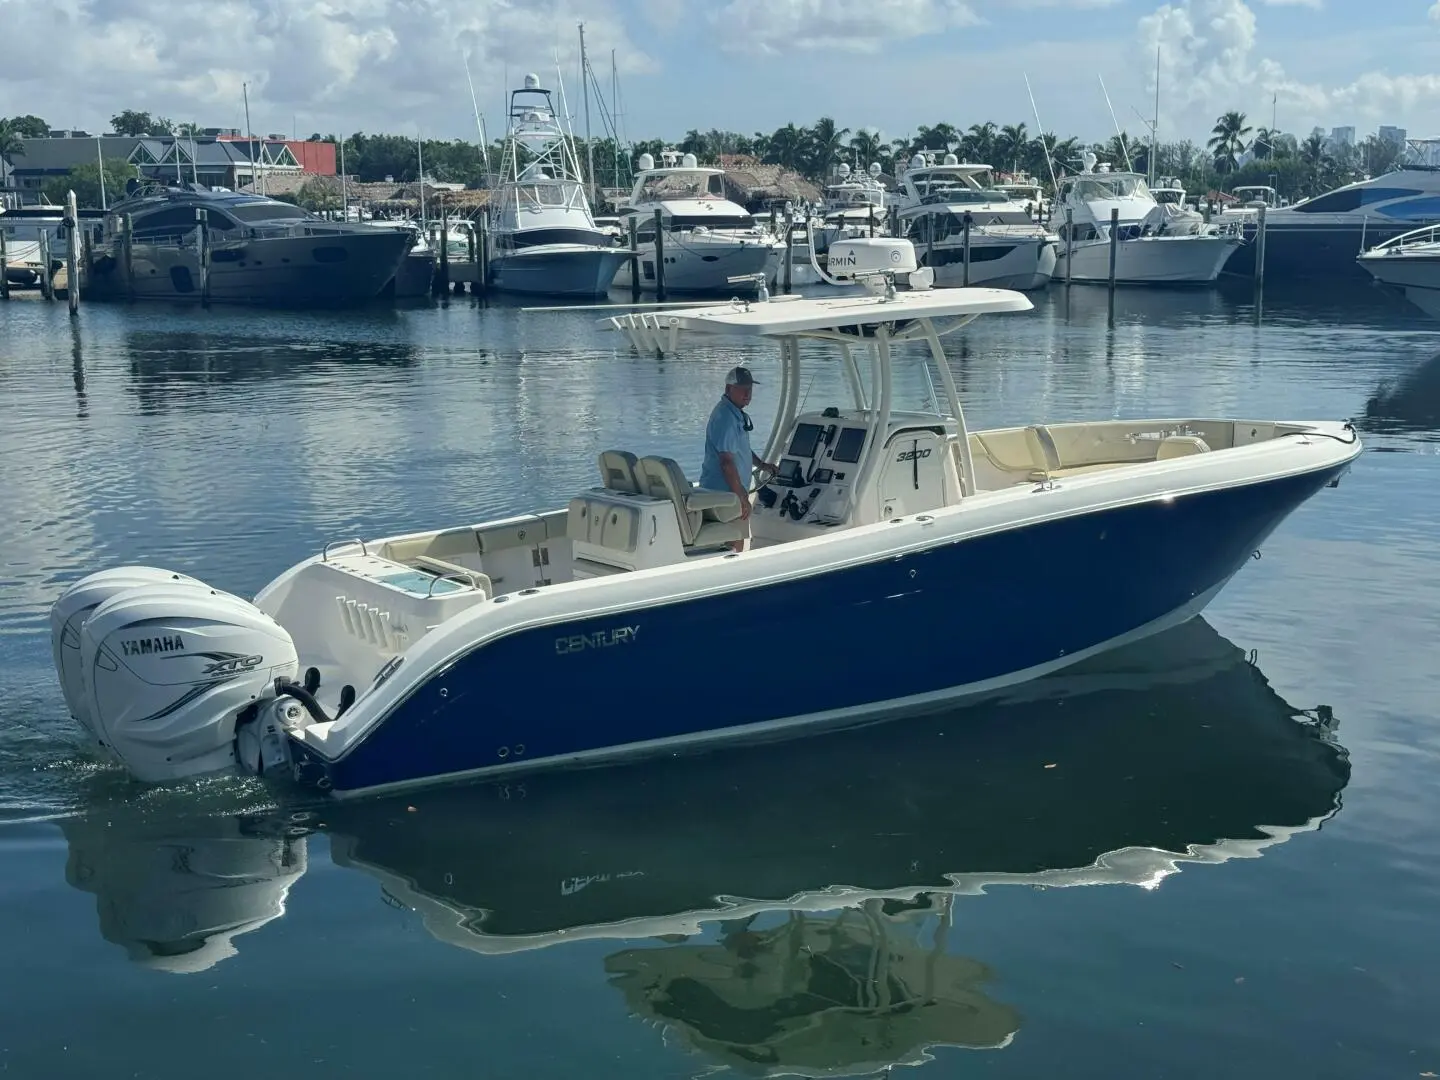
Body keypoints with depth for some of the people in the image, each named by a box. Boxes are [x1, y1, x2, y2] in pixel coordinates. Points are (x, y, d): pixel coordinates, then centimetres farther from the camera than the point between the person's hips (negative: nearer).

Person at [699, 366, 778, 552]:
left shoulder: (736, 414, 14)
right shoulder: (726, 417, -20)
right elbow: (727, 462, -25)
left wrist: (762, 465, 19)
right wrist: (742, 498, -23)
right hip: (724, 494, -11)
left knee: (736, 541, 17)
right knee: (735, 546, -9)